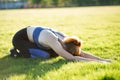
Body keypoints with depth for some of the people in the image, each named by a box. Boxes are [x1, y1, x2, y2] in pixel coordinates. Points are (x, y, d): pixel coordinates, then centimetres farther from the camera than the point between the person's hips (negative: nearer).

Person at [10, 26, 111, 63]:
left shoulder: (65, 39, -16)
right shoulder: (53, 41, -39)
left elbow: (82, 53, -14)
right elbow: (71, 58, -45)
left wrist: (103, 59, -25)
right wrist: (97, 62, -45)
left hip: (31, 37, 8)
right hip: (20, 38, -8)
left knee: (55, 54, 1)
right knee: (45, 55, -25)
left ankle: (23, 49, 20)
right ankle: (17, 52, 0)